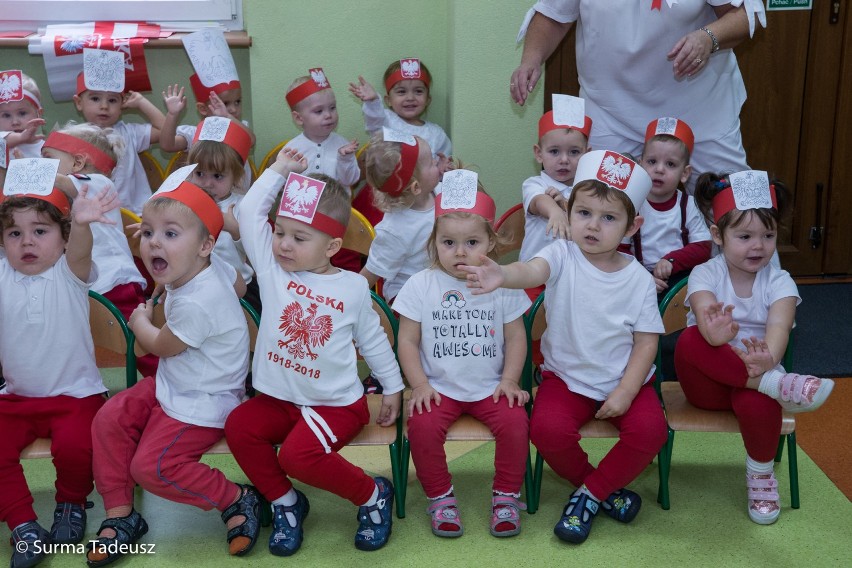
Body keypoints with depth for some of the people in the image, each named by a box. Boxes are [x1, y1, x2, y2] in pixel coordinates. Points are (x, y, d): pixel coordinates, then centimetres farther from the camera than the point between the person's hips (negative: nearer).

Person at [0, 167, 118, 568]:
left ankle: (72, 503, 6)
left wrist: (82, 224, -55)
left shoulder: (69, 273, -9)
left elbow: (79, 250, -31)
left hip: (75, 394, -4)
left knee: (73, 445, -26)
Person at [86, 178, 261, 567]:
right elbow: (239, 285, 20)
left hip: (201, 404, -10)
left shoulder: (195, 304, -31)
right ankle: (119, 515, 8)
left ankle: (237, 500, 3)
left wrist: (140, 321, 9)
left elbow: (162, 346, -12)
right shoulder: (216, 269, -5)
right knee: (108, 419, -3)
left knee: (151, 467, -17)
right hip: (171, 385, 10)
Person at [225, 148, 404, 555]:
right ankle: (285, 502, 1)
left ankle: (373, 495, -1)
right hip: (278, 396, 4)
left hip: (335, 403, -4)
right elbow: (248, 213, -7)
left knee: (298, 454, -28)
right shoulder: (272, 269, -1)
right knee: (239, 427, -22)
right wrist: (278, 170, -4)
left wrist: (393, 388, 10)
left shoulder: (352, 288, -5)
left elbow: (372, 340, 6)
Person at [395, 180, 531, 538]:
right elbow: (408, 340, 0)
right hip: (438, 386, 0)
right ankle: (440, 497, -4)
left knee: (515, 422, -24)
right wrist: (419, 384, -9)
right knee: (421, 425, -26)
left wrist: (509, 381, -6)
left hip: (491, 387, 0)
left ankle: (506, 496, -1)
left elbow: (516, 337, 4)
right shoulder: (421, 285, -1)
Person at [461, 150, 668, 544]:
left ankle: (590, 492, 1)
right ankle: (604, 487, 5)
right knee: (548, 429, -26)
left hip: (625, 380, 1)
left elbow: (646, 340, -4)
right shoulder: (563, 256, -12)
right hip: (566, 376, -1)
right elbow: (533, 271, -35)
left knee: (650, 429, -24)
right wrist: (502, 276, -58)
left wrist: (625, 392, -14)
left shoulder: (638, 278, -7)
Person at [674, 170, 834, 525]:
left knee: (756, 400, -36)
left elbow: (779, 326, -23)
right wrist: (715, 332, -54)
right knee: (690, 340, -32)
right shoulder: (705, 274, -5)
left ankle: (761, 474, -5)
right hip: (709, 382, 0)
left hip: (755, 374, 0)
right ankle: (779, 385, -35)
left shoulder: (779, 282, -3)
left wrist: (768, 358, -48)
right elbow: (706, 315, -27)